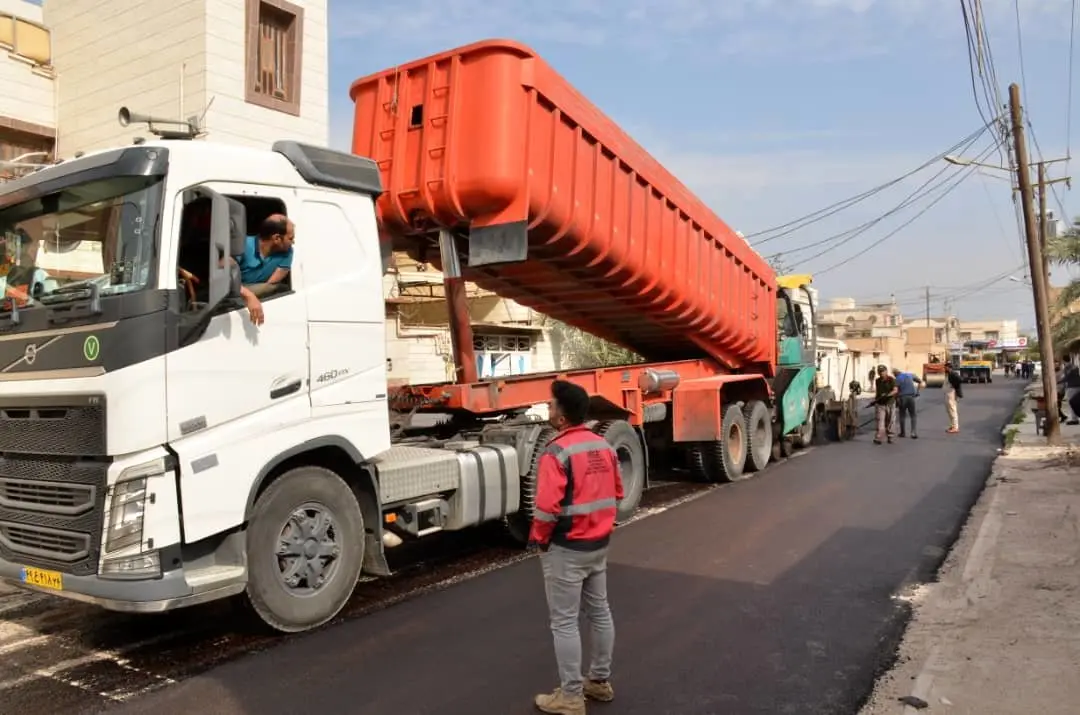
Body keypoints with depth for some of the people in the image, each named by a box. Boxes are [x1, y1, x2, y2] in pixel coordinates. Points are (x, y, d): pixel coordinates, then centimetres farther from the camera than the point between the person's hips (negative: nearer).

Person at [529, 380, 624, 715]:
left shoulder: (557, 452, -21)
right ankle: (600, 681, 33)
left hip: (566, 548, -8)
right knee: (599, 612, 18)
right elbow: (616, 493, 12)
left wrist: (538, 539, -9)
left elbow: (547, 507, -25)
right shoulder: (604, 446, 4)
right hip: (599, 543, 8)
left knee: (564, 622, 3)